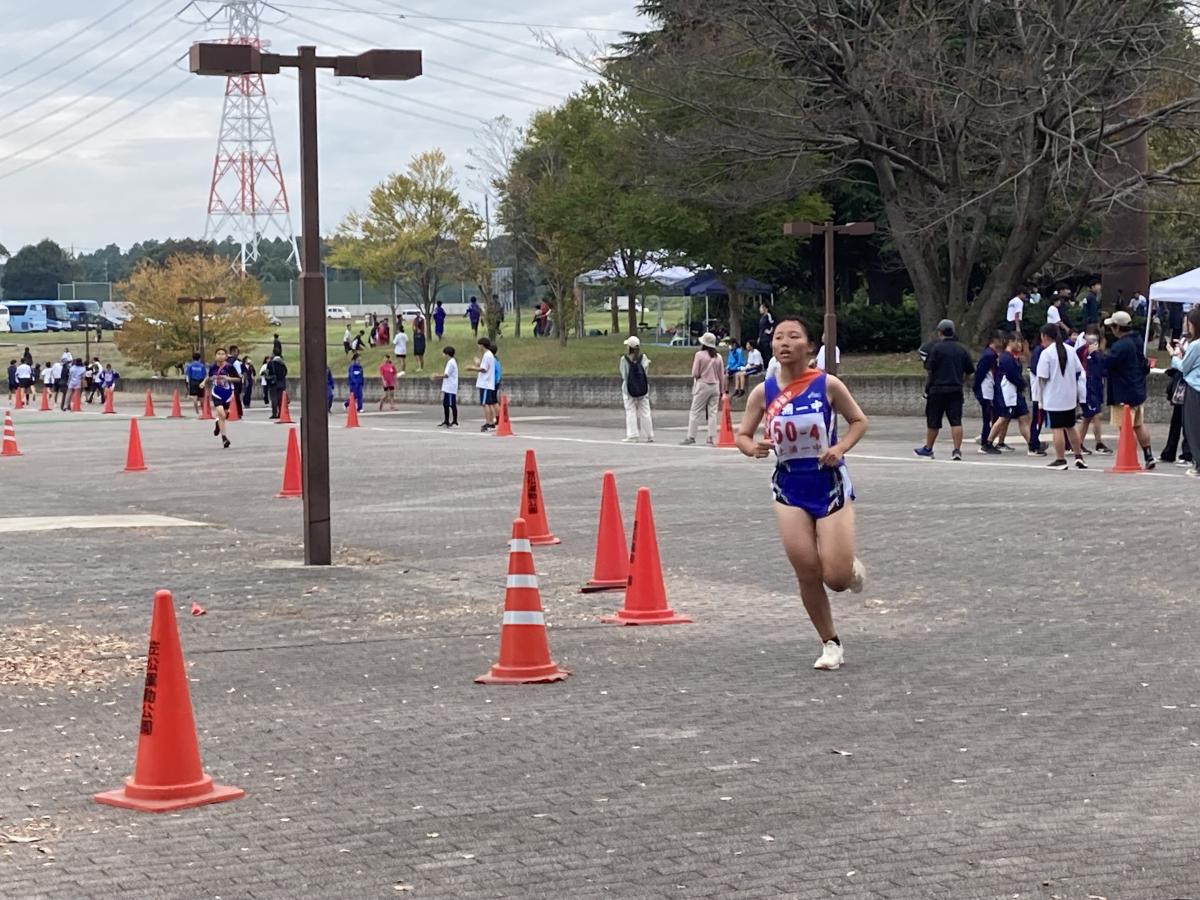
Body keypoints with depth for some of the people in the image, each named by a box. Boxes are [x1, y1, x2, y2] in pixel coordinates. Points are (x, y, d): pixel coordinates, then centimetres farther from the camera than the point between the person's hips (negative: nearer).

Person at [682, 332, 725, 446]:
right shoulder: (718, 357, 5)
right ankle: (712, 436, 2)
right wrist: (721, 391, 16)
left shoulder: (699, 354, -8)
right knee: (712, 412, 6)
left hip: (703, 385, -4)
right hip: (715, 386, 4)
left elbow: (695, 374, -10)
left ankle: (691, 436, -1)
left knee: (695, 412, 1)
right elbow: (721, 375, 9)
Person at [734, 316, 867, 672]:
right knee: (807, 574, -2)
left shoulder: (827, 385, -9)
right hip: (789, 487, 2)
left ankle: (852, 566, 31)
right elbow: (742, 435, 6)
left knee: (837, 578, -8)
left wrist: (840, 448, -14)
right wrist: (753, 448, -17)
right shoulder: (763, 392, -3)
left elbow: (859, 420, 3)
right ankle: (830, 644, 17)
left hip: (830, 484, -2)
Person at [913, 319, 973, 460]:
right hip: (956, 390, 3)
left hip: (938, 389, -3)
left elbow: (930, 370, -9)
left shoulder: (937, 348, -8)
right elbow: (970, 371, 11)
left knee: (933, 422, 7)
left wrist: (927, 388, 0)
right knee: (956, 421, 0)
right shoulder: (961, 349, 6)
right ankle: (957, 450, -8)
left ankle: (928, 449, 19)